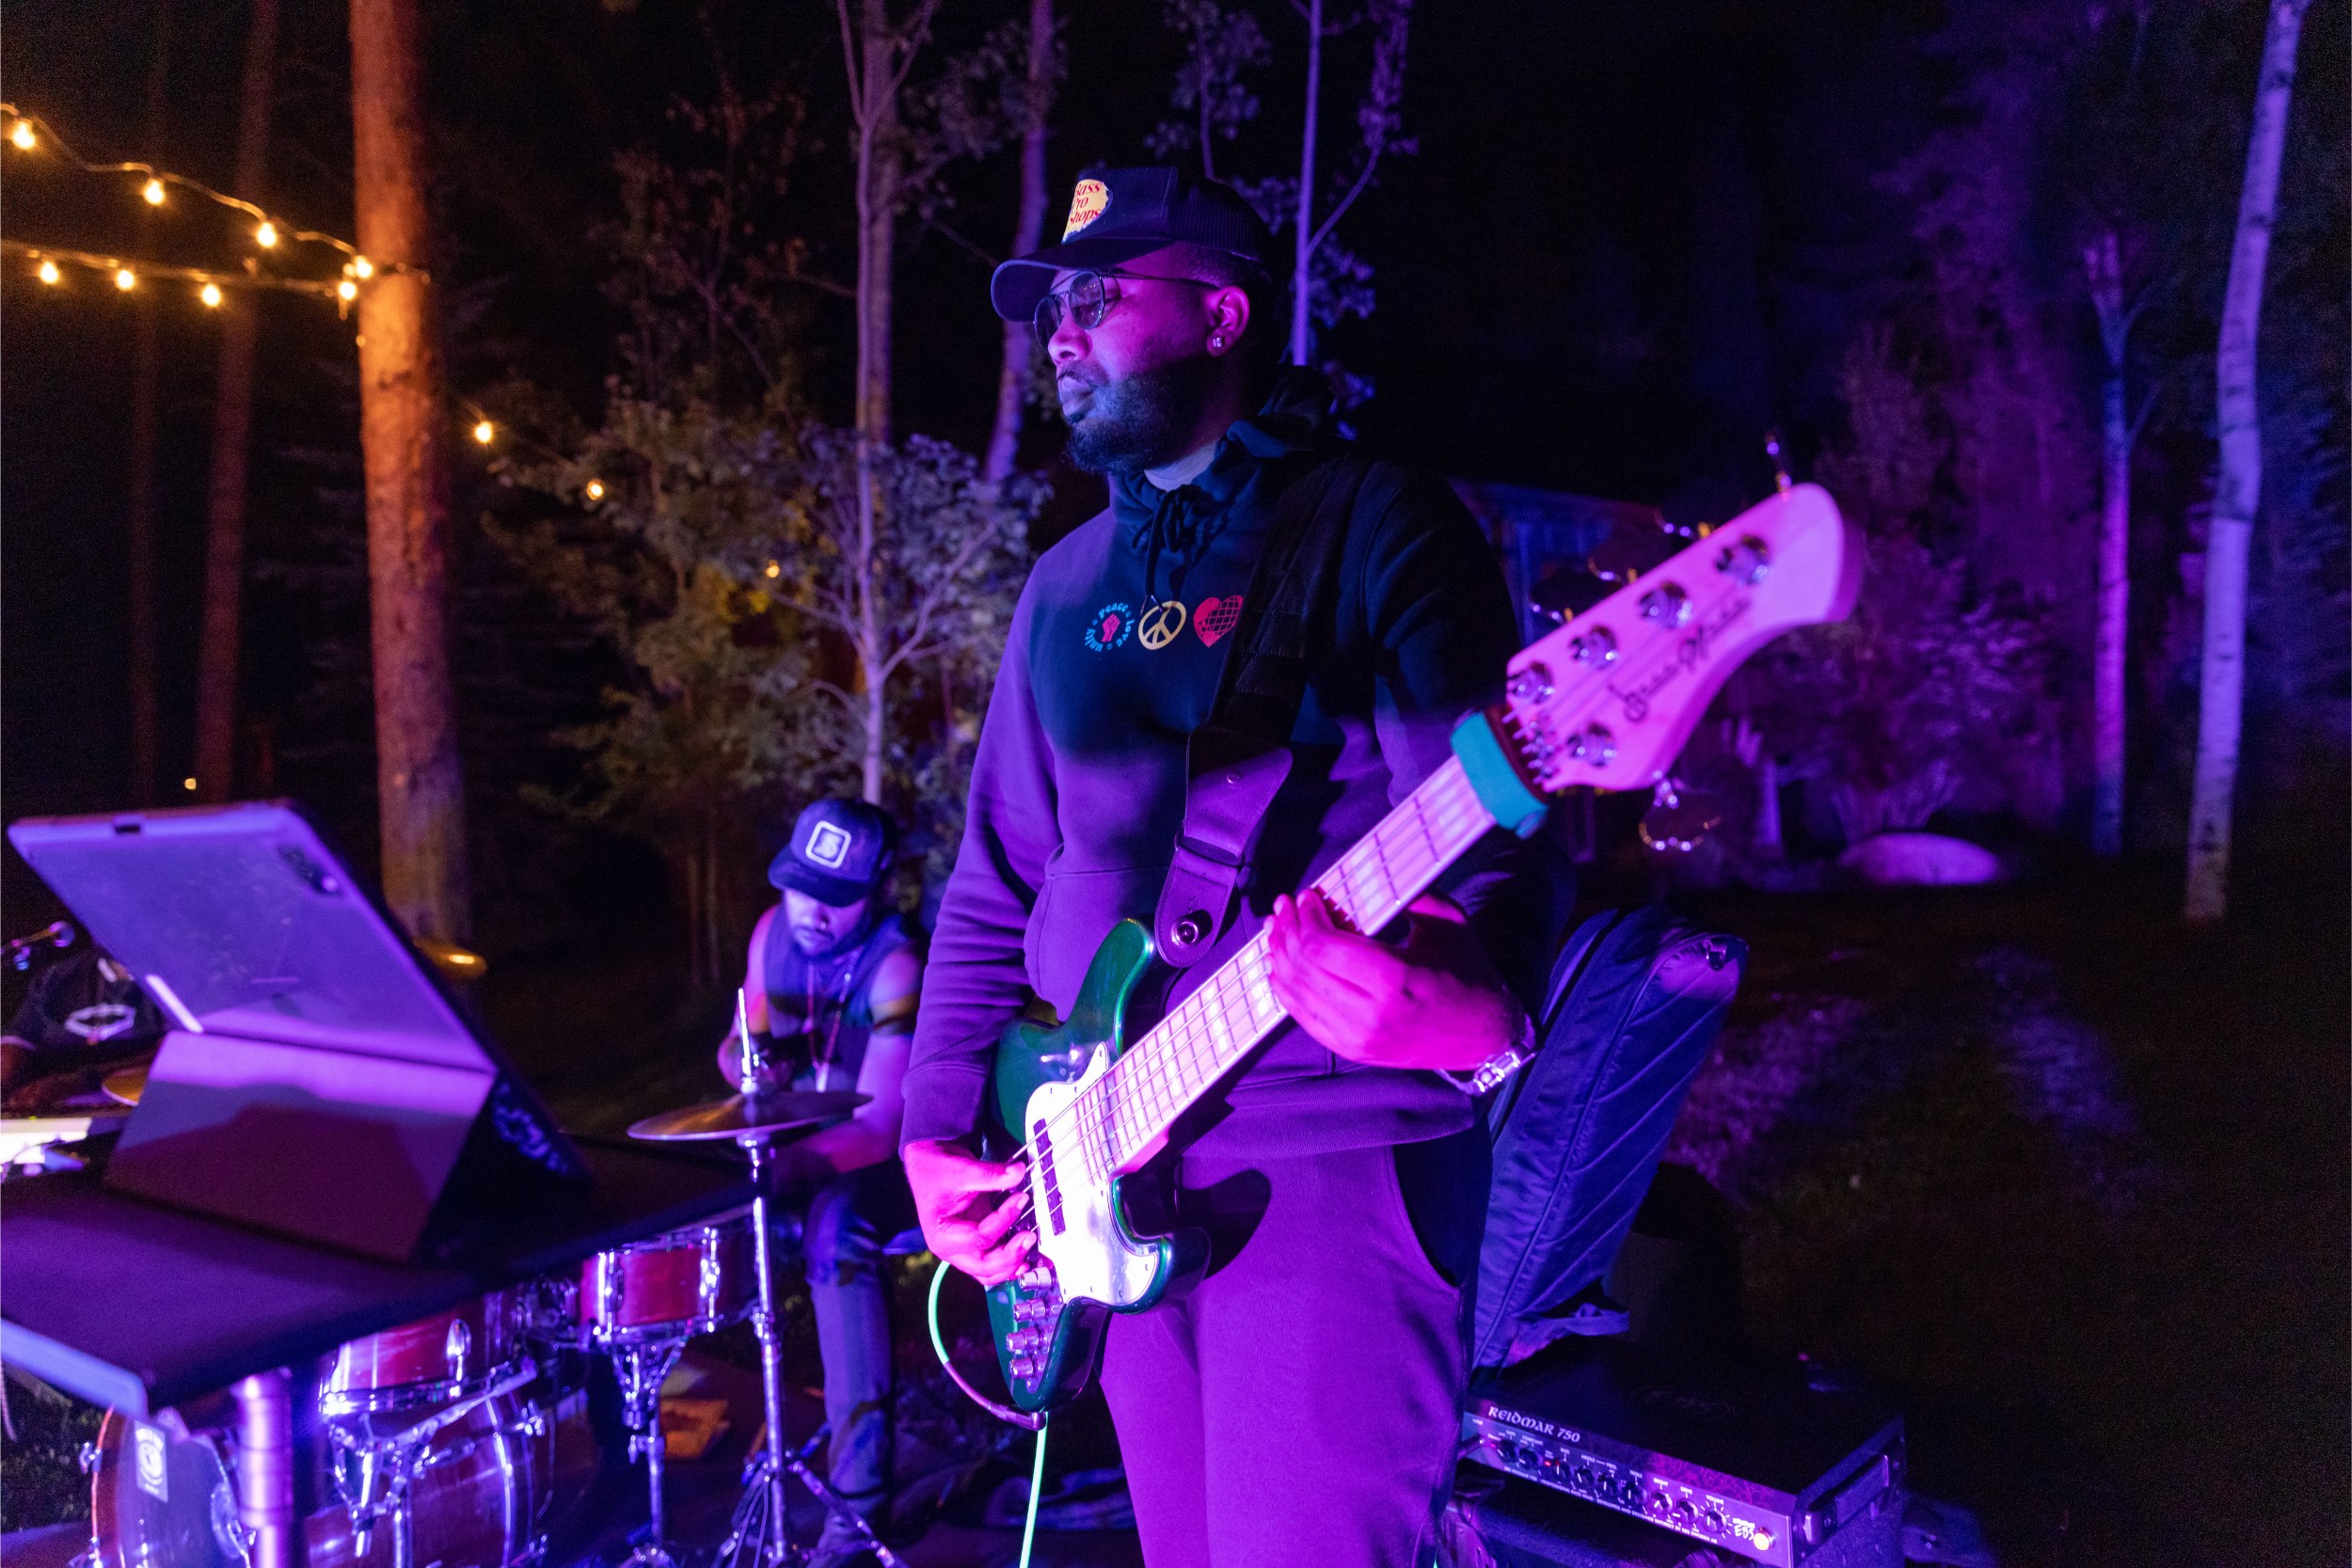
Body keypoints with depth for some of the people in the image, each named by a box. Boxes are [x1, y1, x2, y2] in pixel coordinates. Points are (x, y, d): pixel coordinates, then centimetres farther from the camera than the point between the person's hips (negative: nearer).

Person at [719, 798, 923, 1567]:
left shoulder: (897, 964, -23)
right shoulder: (775, 932, -3)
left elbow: (877, 1125, -28)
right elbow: (738, 1047, 9)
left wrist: (766, 1171, -39)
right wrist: (747, 1058, -16)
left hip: (892, 1158, -6)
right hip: (803, 1147, 6)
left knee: (835, 1228, -37)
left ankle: (860, 1498, -28)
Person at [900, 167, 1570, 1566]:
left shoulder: (1378, 527, -5)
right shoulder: (1068, 585, 13)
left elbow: (1489, 832, -15)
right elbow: (995, 887, 16)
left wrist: (1469, 999, -36)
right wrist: (940, 1127, 8)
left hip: (1333, 1149, -6)